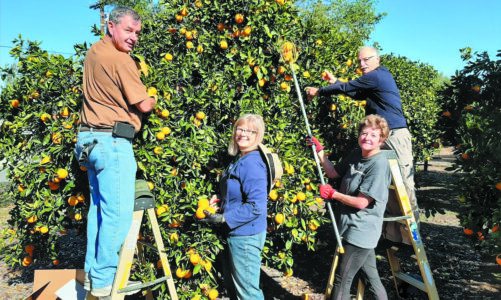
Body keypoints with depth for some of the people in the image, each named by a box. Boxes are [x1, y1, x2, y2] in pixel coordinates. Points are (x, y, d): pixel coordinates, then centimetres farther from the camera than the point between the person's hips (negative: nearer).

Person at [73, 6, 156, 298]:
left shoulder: (93, 52, 15)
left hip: (90, 139, 10)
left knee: (99, 206, 15)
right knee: (119, 212, -6)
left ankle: (93, 272, 24)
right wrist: (153, 99, 13)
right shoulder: (121, 60, -12)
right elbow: (143, 105, -8)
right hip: (112, 141, -10)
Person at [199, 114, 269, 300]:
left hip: (246, 236, -10)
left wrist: (224, 218, -24)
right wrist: (219, 200, 6)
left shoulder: (251, 163, -21)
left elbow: (256, 206, -27)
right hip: (235, 233, 10)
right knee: (231, 284, 25)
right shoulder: (238, 160, 9)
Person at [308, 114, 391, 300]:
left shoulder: (379, 164, -20)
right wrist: (319, 150, 6)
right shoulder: (356, 154, 5)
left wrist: (333, 194, -13)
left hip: (361, 232, -8)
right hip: (352, 228, 8)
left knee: (342, 280, 2)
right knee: (372, 278, 21)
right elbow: (333, 173, 15)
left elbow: (362, 202, -23)